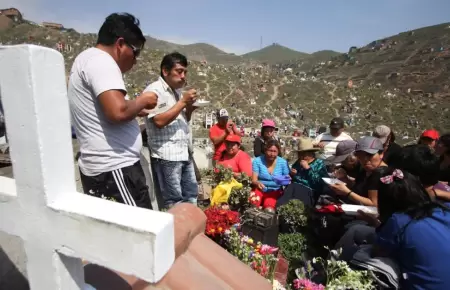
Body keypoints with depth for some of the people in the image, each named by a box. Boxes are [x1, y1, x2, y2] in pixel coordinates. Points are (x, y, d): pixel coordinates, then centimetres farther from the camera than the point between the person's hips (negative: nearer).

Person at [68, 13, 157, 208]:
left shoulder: (85, 59, 21)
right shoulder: (101, 61, -13)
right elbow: (118, 111, -26)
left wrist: (135, 110, 18)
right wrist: (142, 101, -8)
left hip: (97, 167, 10)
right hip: (114, 167, -10)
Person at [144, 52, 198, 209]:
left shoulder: (178, 91, 15)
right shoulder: (154, 90, -9)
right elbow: (159, 121, -20)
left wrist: (189, 109, 1)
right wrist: (183, 102, -15)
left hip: (185, 153, 9)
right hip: (167, 155, -8)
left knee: (191, 195, 16)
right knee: (174, 201, 1)